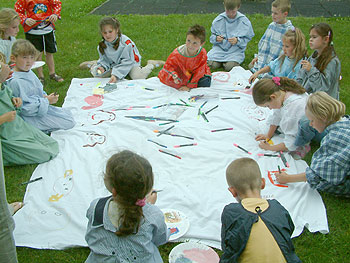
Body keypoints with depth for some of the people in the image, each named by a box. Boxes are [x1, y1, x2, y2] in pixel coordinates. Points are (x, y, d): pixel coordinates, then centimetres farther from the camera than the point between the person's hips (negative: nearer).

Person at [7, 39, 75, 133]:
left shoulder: (29, 72, 4)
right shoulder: (16, 81, -26)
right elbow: (27, 108, -25)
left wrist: (45, 96, -2)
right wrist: (47, 101, -18)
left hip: (42, 107, 10)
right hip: (32, 117, -10)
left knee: (69, 113, 17)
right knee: (70, 123, -10)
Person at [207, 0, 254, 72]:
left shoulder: (244, 21, -5)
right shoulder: (218, 20, 0)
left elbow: (247, 39, 0)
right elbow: (213, 35, 9)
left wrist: (237, 41, -20)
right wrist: (216, 38, -15)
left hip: (236, 50, -2)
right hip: (220, 48, 2)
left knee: (230, 66, -28)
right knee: (212, 64, -22)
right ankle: (222, 60, 10)